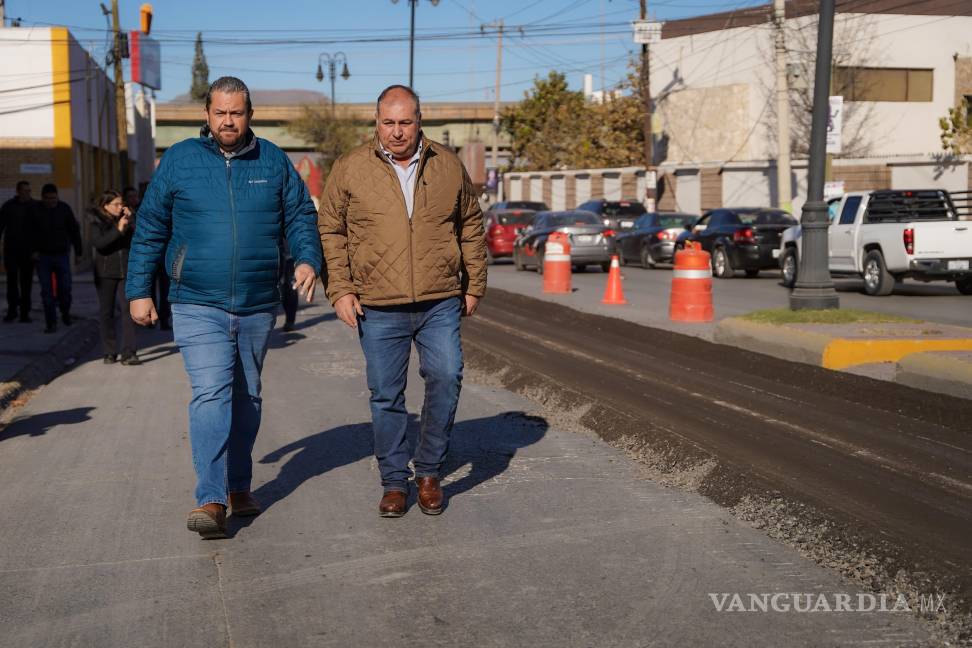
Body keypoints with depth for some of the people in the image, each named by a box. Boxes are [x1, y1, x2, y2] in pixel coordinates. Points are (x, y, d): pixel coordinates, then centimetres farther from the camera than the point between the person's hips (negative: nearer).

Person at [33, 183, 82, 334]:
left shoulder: (64, 209, -1)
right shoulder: (36, 210, -4)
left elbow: (74, 231, 4)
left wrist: (78, 252, 2)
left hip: (62, 255, 0)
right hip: (43, 256, 0)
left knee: (64, 288, -1)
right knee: (47, 291, -3)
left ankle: (65, 312, 28)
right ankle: (51, 323, 2)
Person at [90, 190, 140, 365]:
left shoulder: (125, 218, 5)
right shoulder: (97, 221, -2)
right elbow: (98, 242, -18)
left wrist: (131, 218, -13)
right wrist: (118, 230, -24)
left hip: (126, 271, 1)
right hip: (105, 273, -1)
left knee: (128, 309, -8)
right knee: (106, 311, 6)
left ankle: (128, 353, -9)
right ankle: (110, 352, 17)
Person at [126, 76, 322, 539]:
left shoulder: (273, 162, 6)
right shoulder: (179, 160, 2)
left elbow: (300, 218, 10)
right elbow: (149, 229, 6)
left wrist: (308, 259, -10)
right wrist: (139, 290, 3)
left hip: (258, 307, 3)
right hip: (198, 306, -3)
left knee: (246, 397, 13)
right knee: (211, 393, -16)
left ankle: (239, 485, 27)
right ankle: (211, 501, -17)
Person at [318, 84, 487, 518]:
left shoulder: (448, 165, 7)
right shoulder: (351, 169, 2)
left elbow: (471, 226, 15)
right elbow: (330, 232, 6)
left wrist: (474, 285, 12)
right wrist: (340, 290, -3)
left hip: (440, 304, 1)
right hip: (379, 307, -1)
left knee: (446, 377, -12)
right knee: (386, 396, 4)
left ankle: (429, 471, 8)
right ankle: (394, 481, 19)